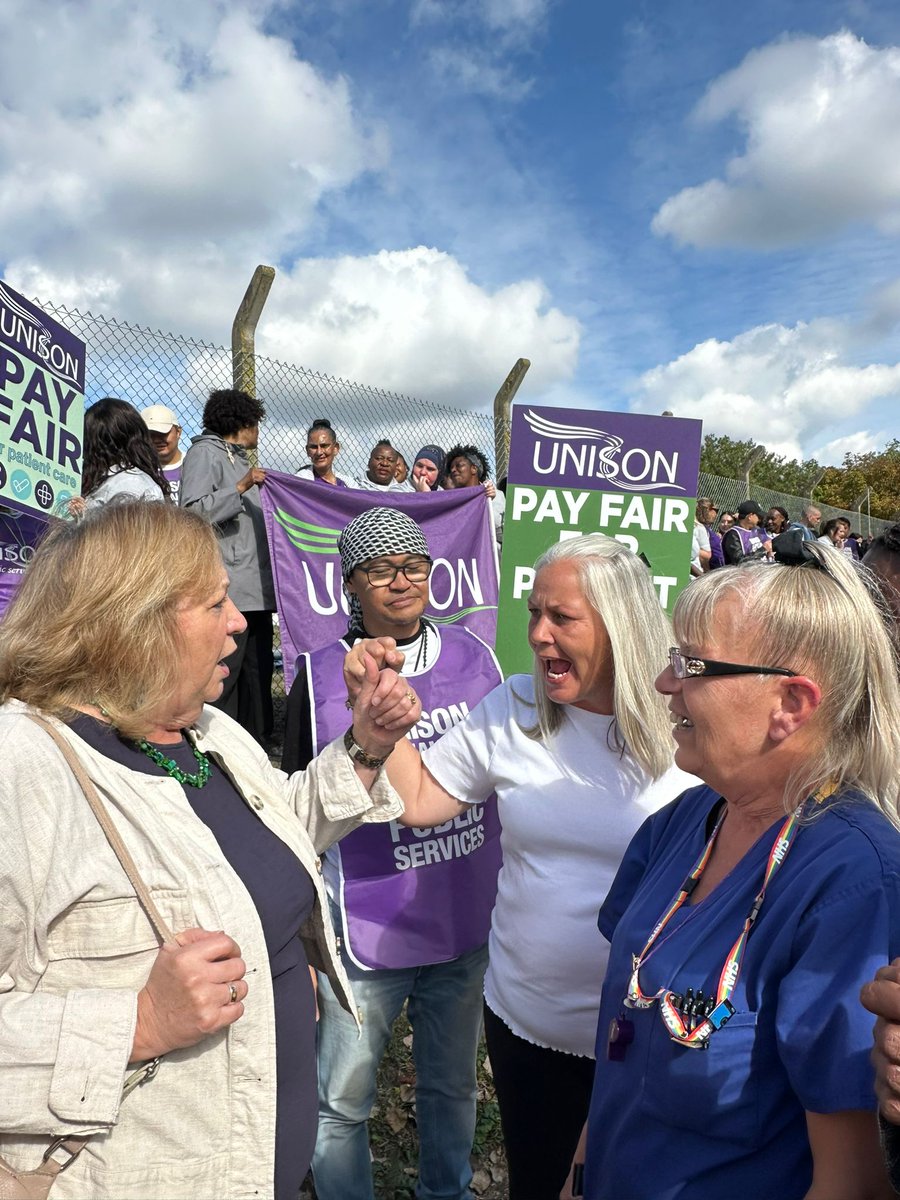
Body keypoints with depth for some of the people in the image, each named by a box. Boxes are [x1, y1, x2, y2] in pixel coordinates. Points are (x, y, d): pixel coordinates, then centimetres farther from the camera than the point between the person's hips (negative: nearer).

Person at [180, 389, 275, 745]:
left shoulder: (240, 459, 24)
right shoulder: (204, 453, -2)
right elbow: (193, 511, -16)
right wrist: (241, 488, -17)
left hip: (256, 589, 9)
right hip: (228, 589, -9)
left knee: (258, 670, 13)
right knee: (223, 675, -8)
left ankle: (257, 741, 21)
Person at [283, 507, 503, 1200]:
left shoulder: (473, 656, -3)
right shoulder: (320, 677, -10)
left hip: (470, 925, 3)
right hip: (366, 933, -3)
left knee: (453, 1085, 24)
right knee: (341, 1104, 12)